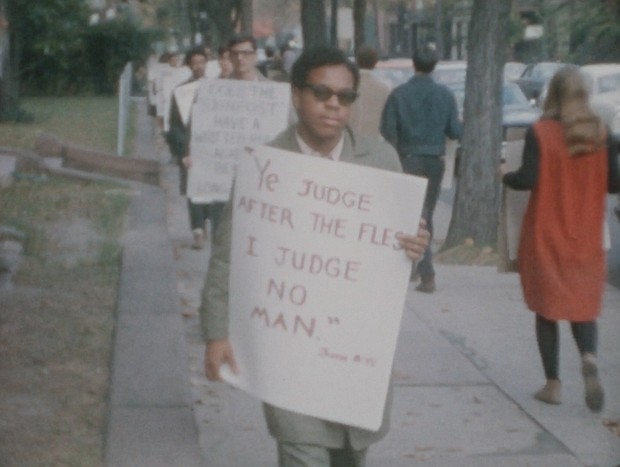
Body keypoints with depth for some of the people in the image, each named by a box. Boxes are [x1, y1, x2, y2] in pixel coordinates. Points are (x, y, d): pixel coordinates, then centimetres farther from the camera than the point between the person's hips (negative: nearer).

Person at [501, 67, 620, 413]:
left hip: (546, 235, -2)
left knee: (548, 307, 10)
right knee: (583, 304, 11)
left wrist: (505, 175, 4)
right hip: (586, 237, 2)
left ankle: (553, 384, 12)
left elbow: (528, 179, -16)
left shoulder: (540, 133, -11)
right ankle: (589, 358, -18)